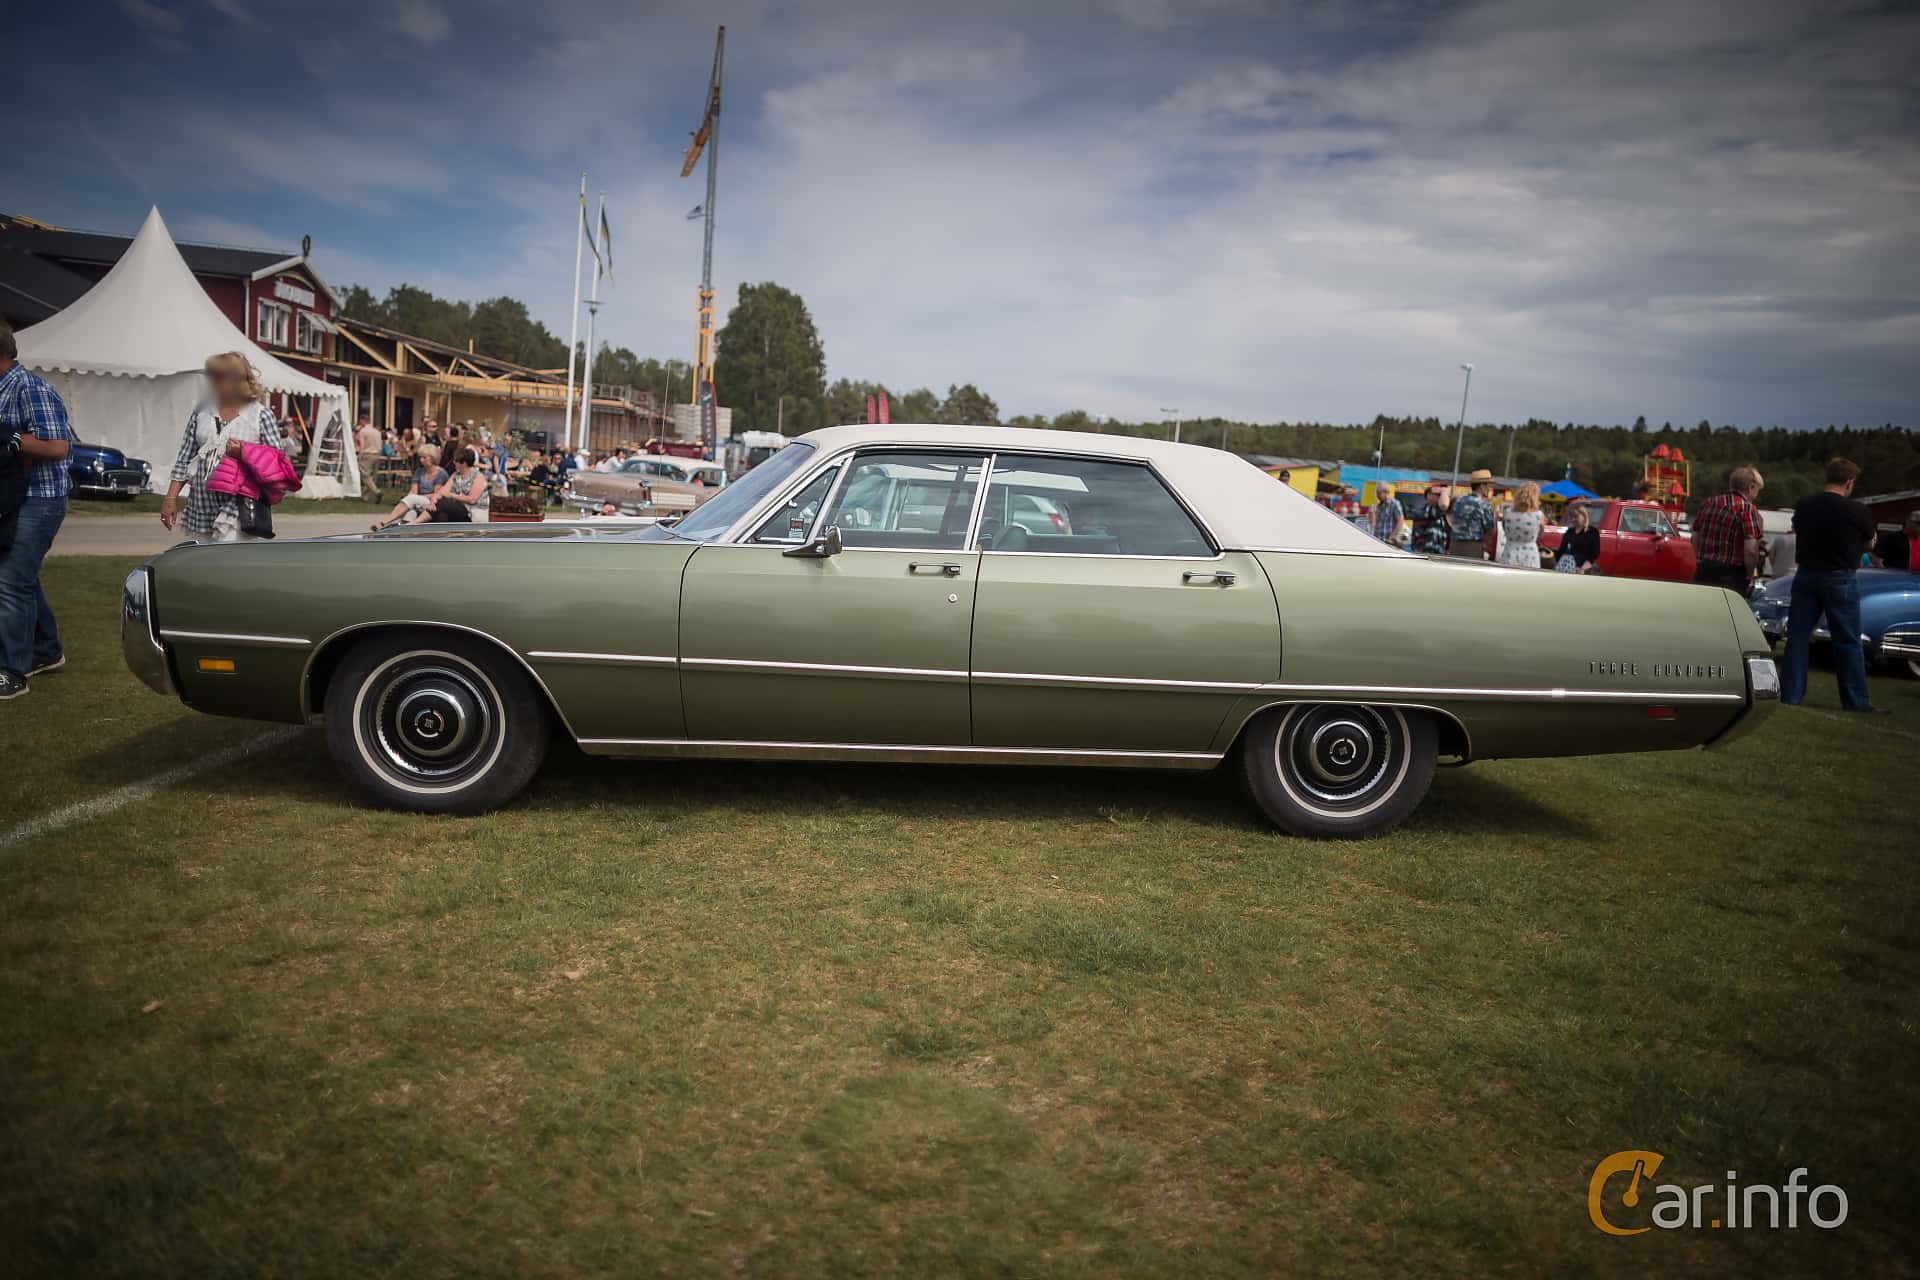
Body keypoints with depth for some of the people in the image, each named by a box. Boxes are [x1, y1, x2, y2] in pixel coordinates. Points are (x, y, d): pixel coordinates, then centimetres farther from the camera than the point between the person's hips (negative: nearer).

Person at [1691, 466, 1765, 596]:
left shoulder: (1708, 503, 9)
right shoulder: (1748, 509, -11)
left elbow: (1695, 539, 13)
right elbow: (1751, 550, -18)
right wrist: (1749, 577, -5)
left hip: (1702, 573, 6)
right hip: (1731, 576, -6)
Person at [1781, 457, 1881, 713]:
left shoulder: (1803, 506, -2)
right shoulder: (1857, 510, -13)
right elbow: (1870, 538, 5)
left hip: (1806, 576, 3)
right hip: (1840, 579, -3)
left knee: (1797, 637, 9)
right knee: (1848, 642, 6)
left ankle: (1791, 694, 9)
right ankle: (1855, 701, 11)